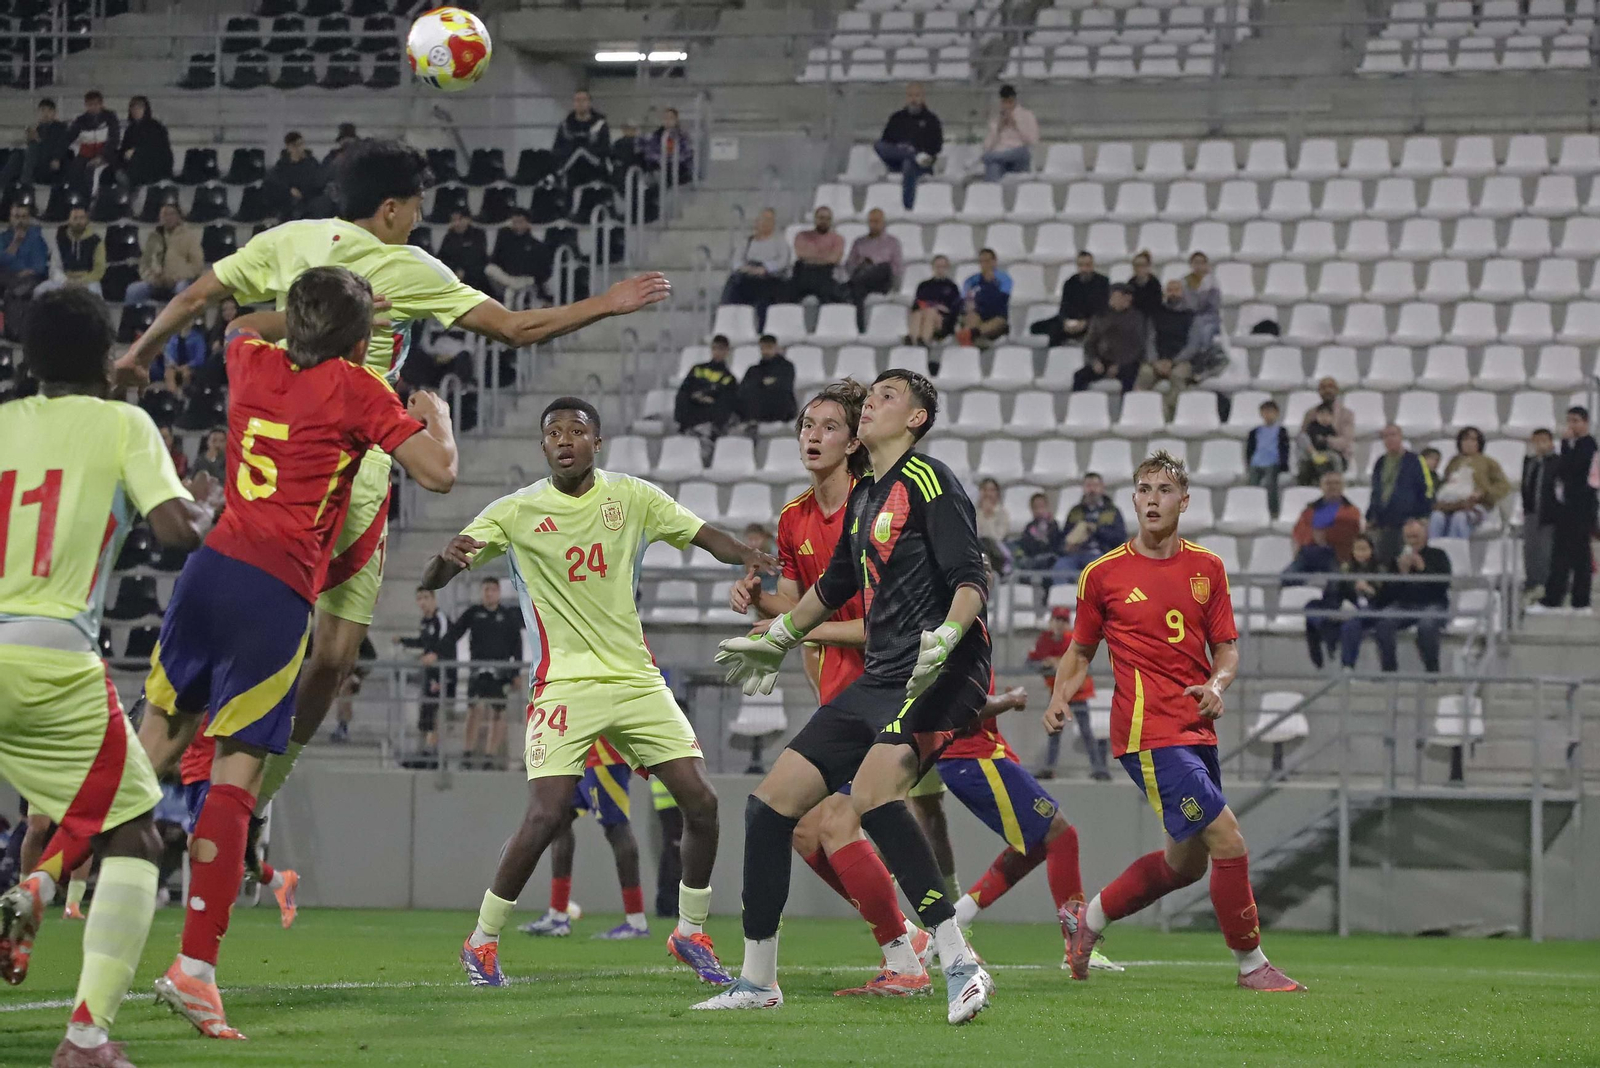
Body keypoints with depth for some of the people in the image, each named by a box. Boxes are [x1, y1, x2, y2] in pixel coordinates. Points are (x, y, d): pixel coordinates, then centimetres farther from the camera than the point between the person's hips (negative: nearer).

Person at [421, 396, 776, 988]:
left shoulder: (631, 496, 5)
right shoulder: (516, 512, -3)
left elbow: (706, 536, 8)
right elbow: (431, 580, -5)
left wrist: (754, 559, -14)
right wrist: (448, 557, -30)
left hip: (636, 678, 4)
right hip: (564, 683, -4)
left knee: (701, 801, -5)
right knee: (547, 814, -18)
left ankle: (690, 932, 16)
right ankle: (481, 940, -1)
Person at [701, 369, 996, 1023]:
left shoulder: (927, 481, -6)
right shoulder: (863, 497, 19)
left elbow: (972, 579, -15)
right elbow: (835, 586, 36)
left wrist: (945, 639, -32)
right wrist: (778, 639, 45)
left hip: (940, 676, -9)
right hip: (877, 680, 9)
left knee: (871, 793, -33)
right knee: (770, 804, 5)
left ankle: (960, 967, -31)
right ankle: (756, 982, 17)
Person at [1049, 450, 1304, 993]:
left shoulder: (1207, 568, 9)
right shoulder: (1103, 574, -1)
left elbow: (1226, 649, 12)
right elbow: (1081, 650, 11)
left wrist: (1217, 684, -10)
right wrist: (1060, 698, -6)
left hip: (1196, 731, 6)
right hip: (1150, 734, -6)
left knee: (1186, 862, 16)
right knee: (1228, 841, -15)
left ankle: (1087, 919, 34)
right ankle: (1251, 964, -1)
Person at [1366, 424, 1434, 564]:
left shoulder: (1414, 461, -1)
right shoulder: (1380, 463, 18)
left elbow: (1427, 489, -4)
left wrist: (1424, 517, -11)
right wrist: (1370, 518, 19)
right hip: (1383, 524, 6)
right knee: (1384, 562, 4)